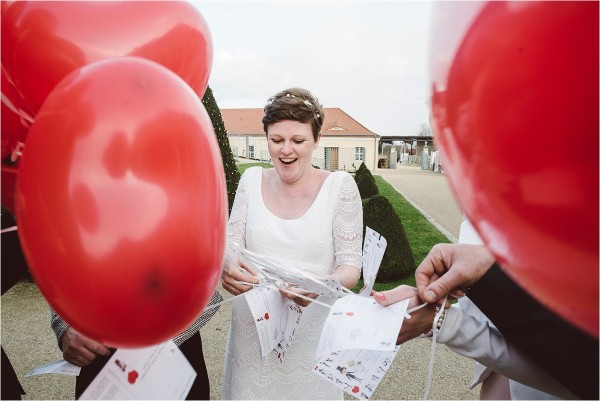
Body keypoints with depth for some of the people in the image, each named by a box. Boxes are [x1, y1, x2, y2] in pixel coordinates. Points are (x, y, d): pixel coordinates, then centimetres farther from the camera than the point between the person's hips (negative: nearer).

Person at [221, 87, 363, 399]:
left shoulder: (340, 185, -8)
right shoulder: (252, 179, 1)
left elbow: (351, 265, -9)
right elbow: (231, 243, 0)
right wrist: (227, 267, -23)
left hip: (312, 327, -2)